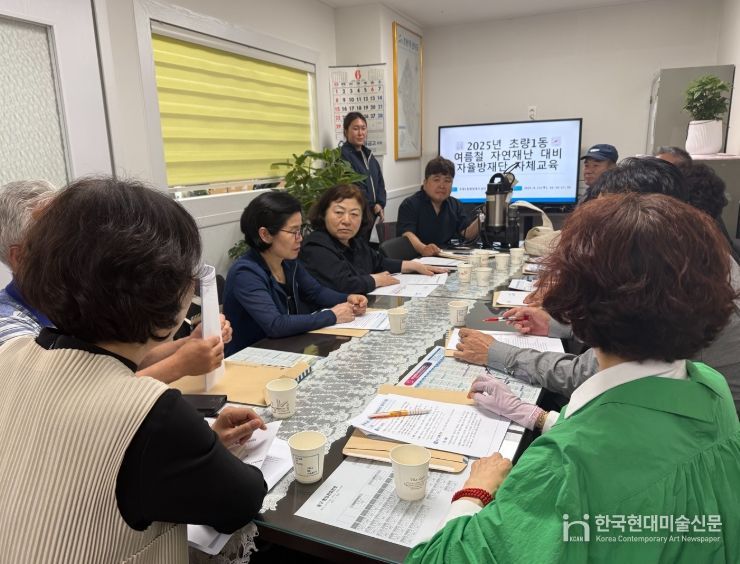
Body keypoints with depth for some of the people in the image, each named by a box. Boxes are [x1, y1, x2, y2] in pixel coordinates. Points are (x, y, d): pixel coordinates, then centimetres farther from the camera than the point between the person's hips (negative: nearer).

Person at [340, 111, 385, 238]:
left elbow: (380, 183, 16)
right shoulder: (342, 156, -13)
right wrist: (373, 207, -12)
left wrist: (380, 205, -2)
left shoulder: (368, 155, 15)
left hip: (371, 215, 8)